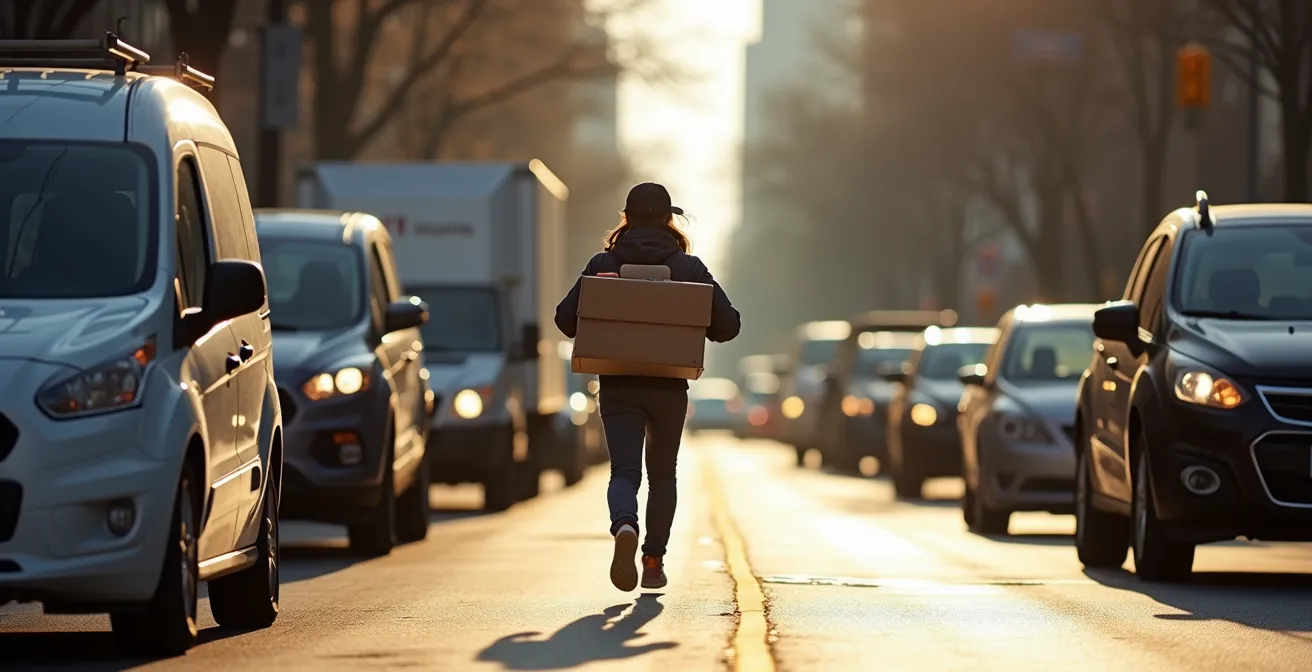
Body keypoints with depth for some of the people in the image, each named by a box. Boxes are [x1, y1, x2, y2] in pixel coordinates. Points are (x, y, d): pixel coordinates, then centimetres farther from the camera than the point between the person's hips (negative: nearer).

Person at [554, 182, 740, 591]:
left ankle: (624, 528, -33)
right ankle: (653, 562, 15)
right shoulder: (690, 268, -2)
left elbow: (566, 319, -4)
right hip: (669, 388, 1)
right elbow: (728, 325, -4)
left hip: (618, 387, -1)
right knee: (662, 476, 17)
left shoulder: (603, 265, -2)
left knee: (624, 471, -2)